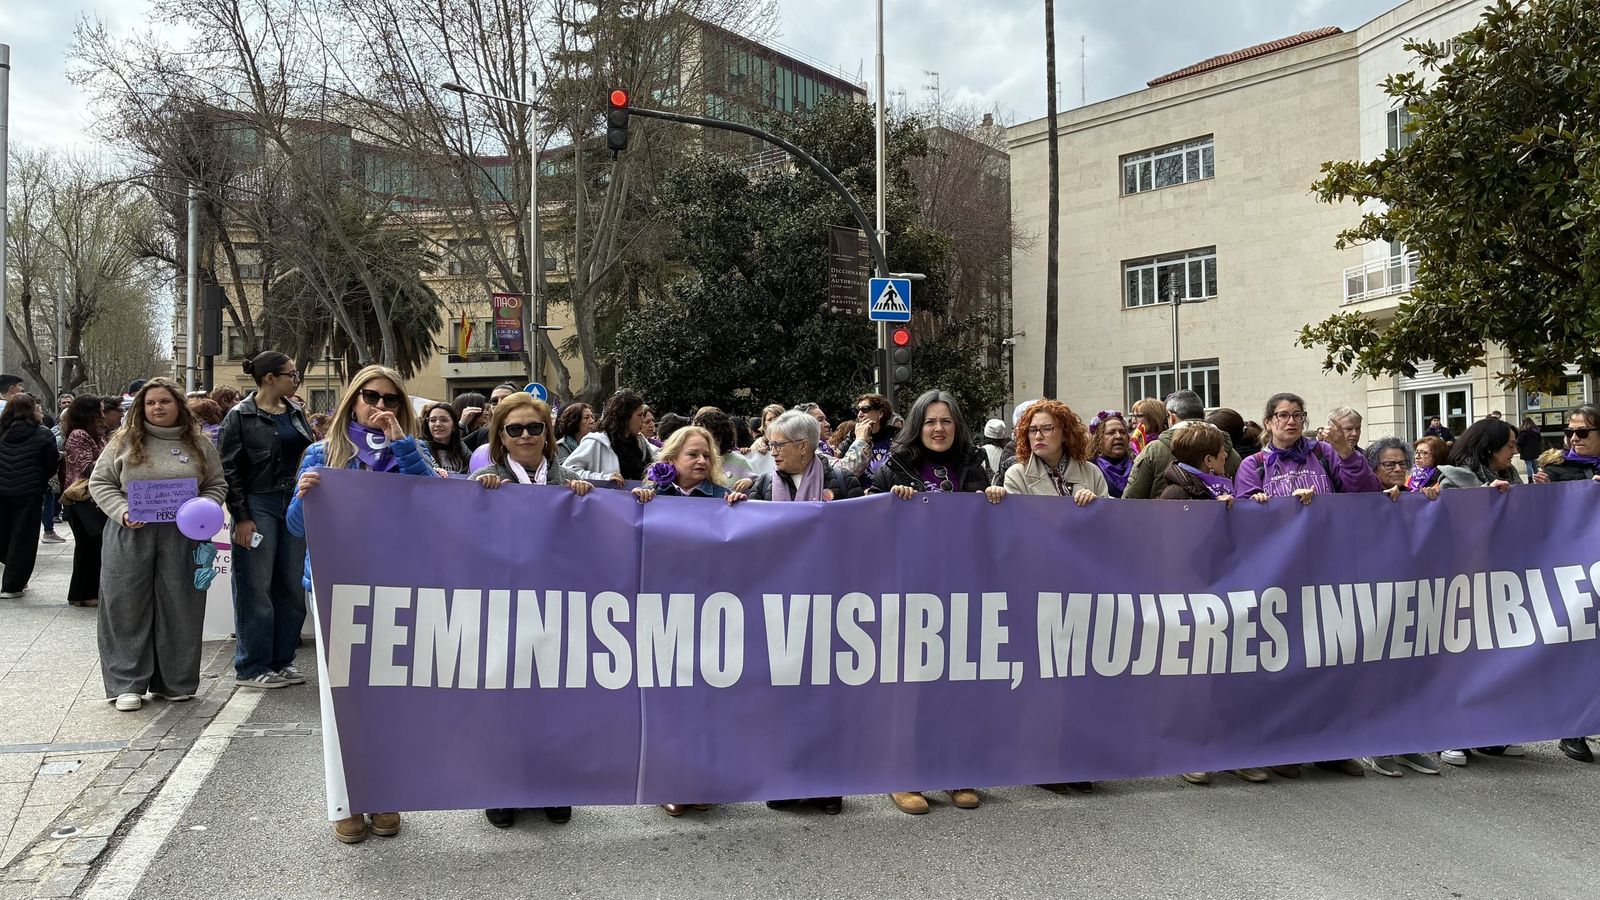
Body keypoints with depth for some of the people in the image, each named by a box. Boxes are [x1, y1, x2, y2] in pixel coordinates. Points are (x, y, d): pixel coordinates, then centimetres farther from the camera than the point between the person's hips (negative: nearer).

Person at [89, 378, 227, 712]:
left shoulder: (199, 444, 8)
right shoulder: (125, 441, 5)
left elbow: (217, 485, 11)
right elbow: (100, 483, 6)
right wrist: (122, 512, -10)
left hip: (182, 537, 1)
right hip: (130, 536, 0)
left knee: (178, 608, 4)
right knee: (128, 608, 3)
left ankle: (173, 682, 17)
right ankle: (128, 684, 12)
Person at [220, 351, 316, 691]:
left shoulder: (296, 412, 12)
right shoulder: (241, 416, -6)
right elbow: (230, 469, -9)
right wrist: (241, 518, -13)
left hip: (295, 505, 6)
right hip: (259, 507, -6)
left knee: (292, 587, 9)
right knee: (256, 589, -2)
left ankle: (282, 660, 19)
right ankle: (251, 668, 7)